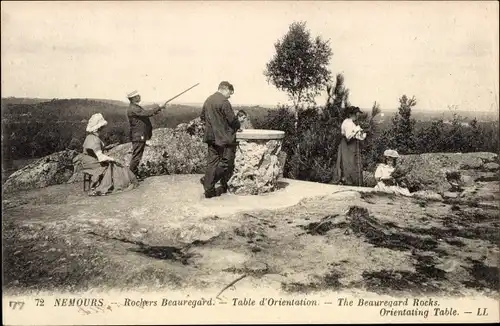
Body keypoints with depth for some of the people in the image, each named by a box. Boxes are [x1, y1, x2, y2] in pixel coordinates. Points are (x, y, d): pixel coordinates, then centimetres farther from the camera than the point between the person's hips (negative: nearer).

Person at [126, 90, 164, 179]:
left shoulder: (136, 107, 15)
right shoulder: (132, 109, -19)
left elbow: (144, 114, 22)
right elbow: (146, 113, -26)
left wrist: (154, 112, 7)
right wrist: (158, 108, -19)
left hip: (141, 136, 10)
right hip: (138, 136, -10)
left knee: (137, 156, 15)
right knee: (136, 156, -5)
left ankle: (134, 174, 22)